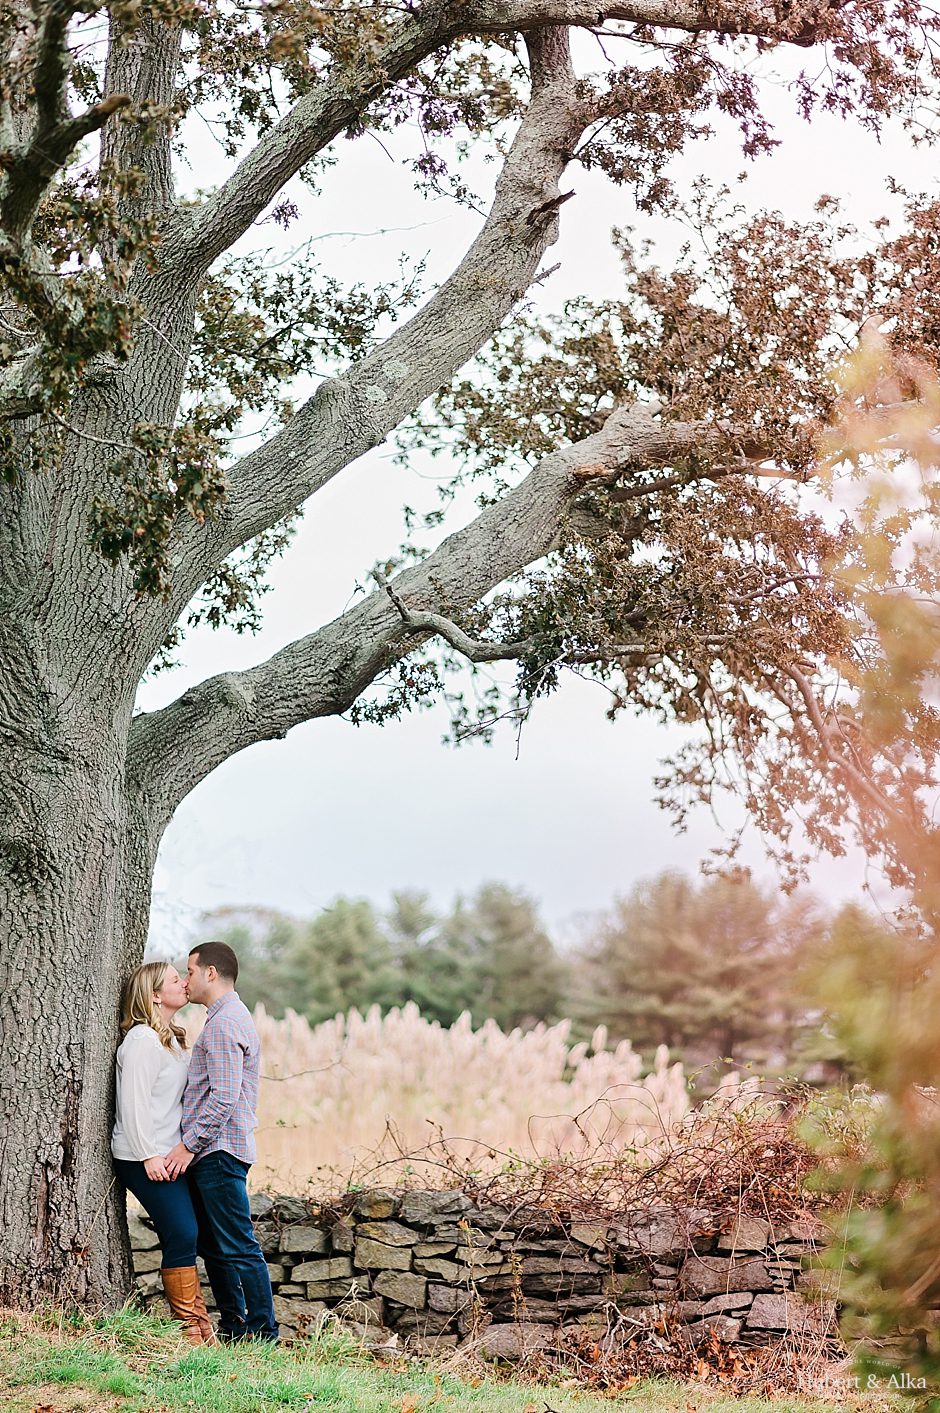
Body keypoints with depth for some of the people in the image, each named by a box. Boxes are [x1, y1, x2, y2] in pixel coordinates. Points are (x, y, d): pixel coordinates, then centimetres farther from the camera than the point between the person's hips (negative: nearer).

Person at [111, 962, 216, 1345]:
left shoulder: (170, 1038, 18)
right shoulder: (143, 1040, -13)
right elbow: (134, 1101, -18)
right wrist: (149, 1155, -20)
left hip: (168, 1154, 9)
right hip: (146, 1158, -9)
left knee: (185, 1236, 6)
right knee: (181, 1235, -11)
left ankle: (198, 1325, 8)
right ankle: (191, 1328, -5)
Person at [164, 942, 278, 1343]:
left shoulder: (224, 1023, -14)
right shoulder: (233, 1017, 20)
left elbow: (223, 1096, -22)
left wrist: (189, 1145, -19)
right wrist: (193, 1146, 21)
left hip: (219, 1152, -11)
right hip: (214, 1152, 11)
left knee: (238, 1247, -8)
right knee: (213, 1246, 14)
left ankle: (263, 1334, -5)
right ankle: (233, 1330, 19)